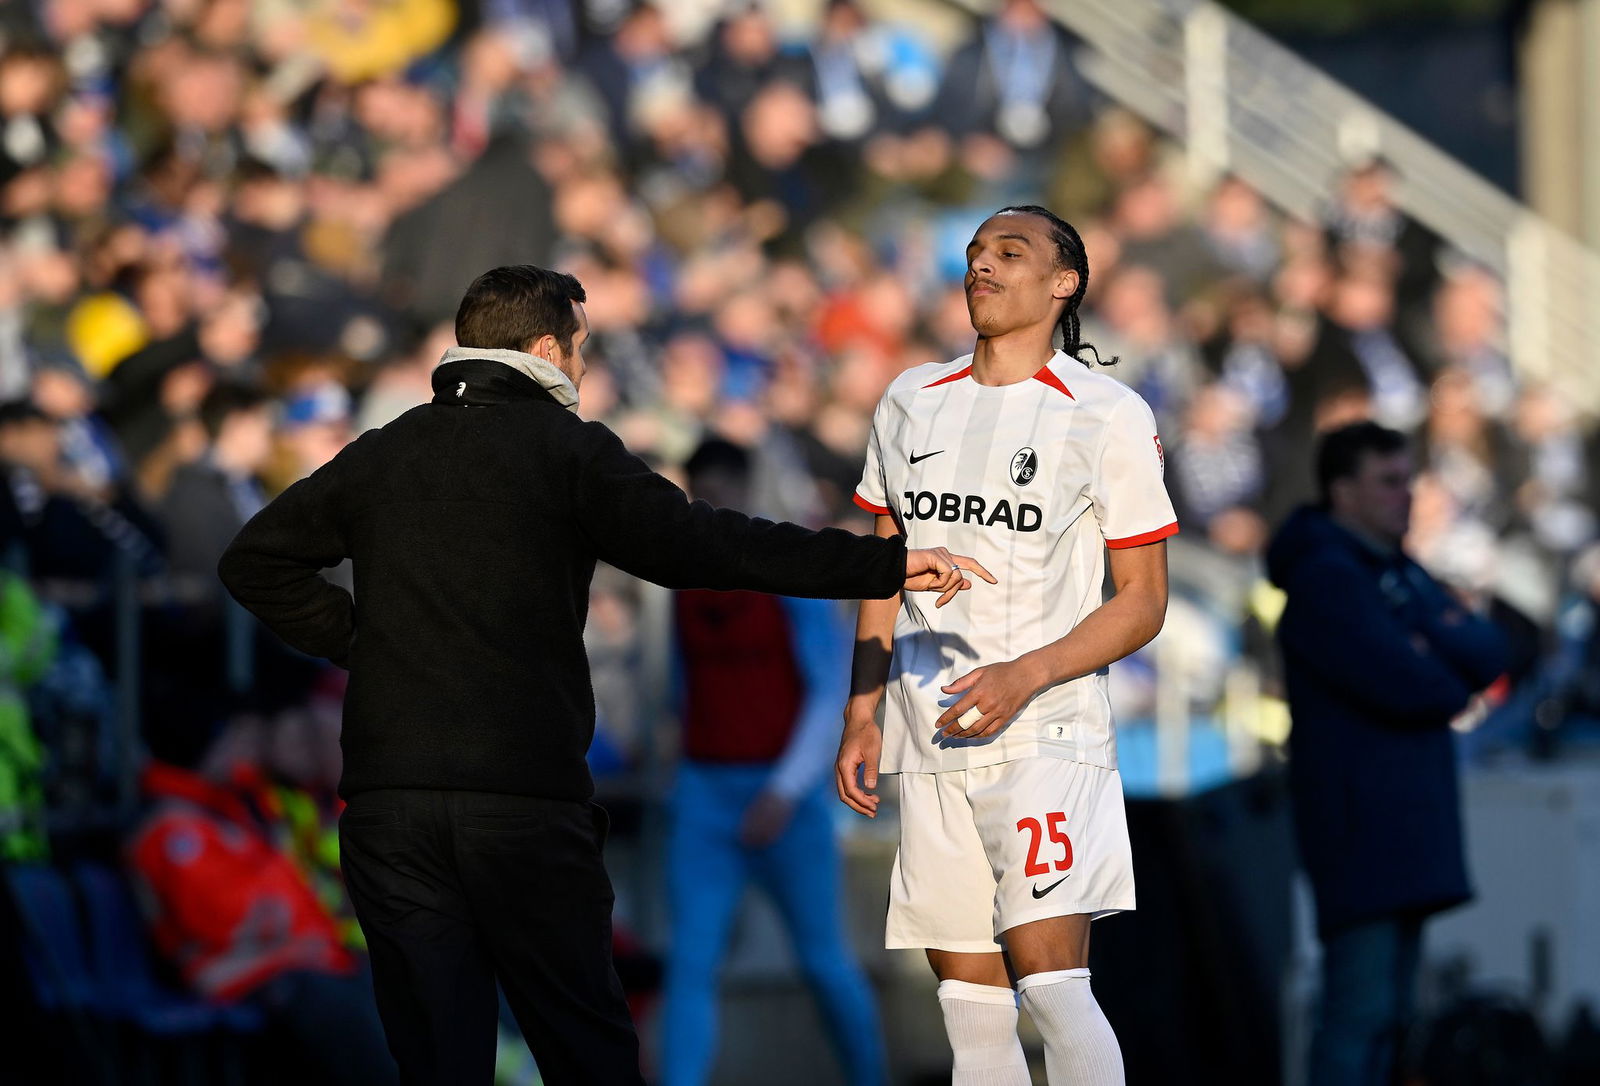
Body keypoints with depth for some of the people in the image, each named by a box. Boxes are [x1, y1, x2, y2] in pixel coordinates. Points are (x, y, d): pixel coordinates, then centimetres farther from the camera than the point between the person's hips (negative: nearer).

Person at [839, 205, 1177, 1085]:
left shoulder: (1109, 415, -3)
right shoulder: (911, 402, 12)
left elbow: (1142, 601, -3)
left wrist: (1026, 676, -16)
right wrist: (862, 710, 11)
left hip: (1046, 730, -5)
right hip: (931, 740, 5)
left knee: (1051, 981, -17)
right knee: (969, 1000, 3)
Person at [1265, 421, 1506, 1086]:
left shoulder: (1401, 575, 18)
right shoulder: (1326, 579, -12)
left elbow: (1488, 656, 8)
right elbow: (1411, 689, -21)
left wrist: (1439, 638, -11)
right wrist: (1453, 679, 1)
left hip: (1409, 825, 9)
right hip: (1358, 825, -9)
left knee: (1387, 1012, 8)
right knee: (1360, 1010, -14)